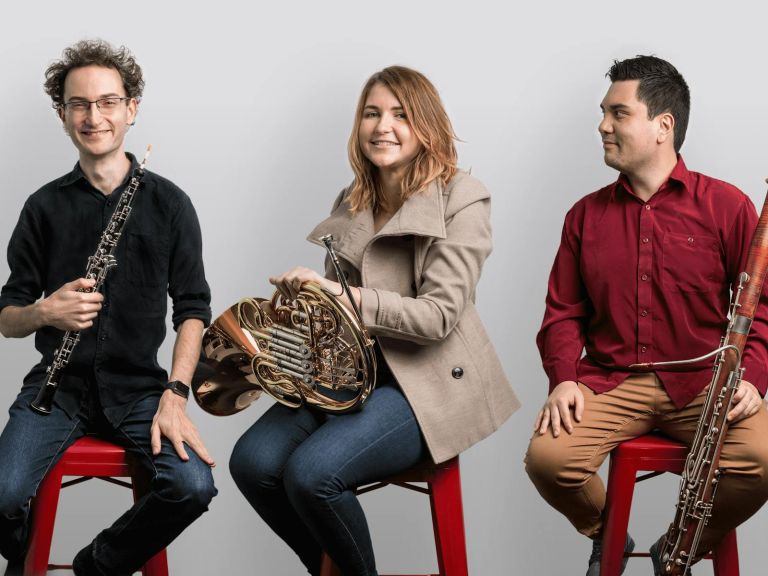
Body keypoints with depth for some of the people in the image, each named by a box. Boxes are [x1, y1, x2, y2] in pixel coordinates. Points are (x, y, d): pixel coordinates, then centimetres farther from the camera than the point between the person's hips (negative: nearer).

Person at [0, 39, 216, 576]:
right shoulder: (45, 206, 5)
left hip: (138, 386, 0)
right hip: (58, 383, 0)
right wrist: (44, 313, -17)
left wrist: (176, 394, -10)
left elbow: (192, 306, 4)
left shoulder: (168, 203, 4)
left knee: (193, 486, -27)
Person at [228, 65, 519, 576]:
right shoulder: (353, 203, 12)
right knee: (253, 463, -17)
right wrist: (302, 290, -4)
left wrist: (339, 293, -26)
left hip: (425, 384, -6)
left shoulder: (462, 201, -7)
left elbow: (438, 316, -17)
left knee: (312, 473, -28)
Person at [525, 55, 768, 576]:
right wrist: (563, 377, -6)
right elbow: (564, 312, 13)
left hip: (703, 383, -2)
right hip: (609, 381, 2)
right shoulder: (586, 215, 13)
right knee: (547, 457, -26)